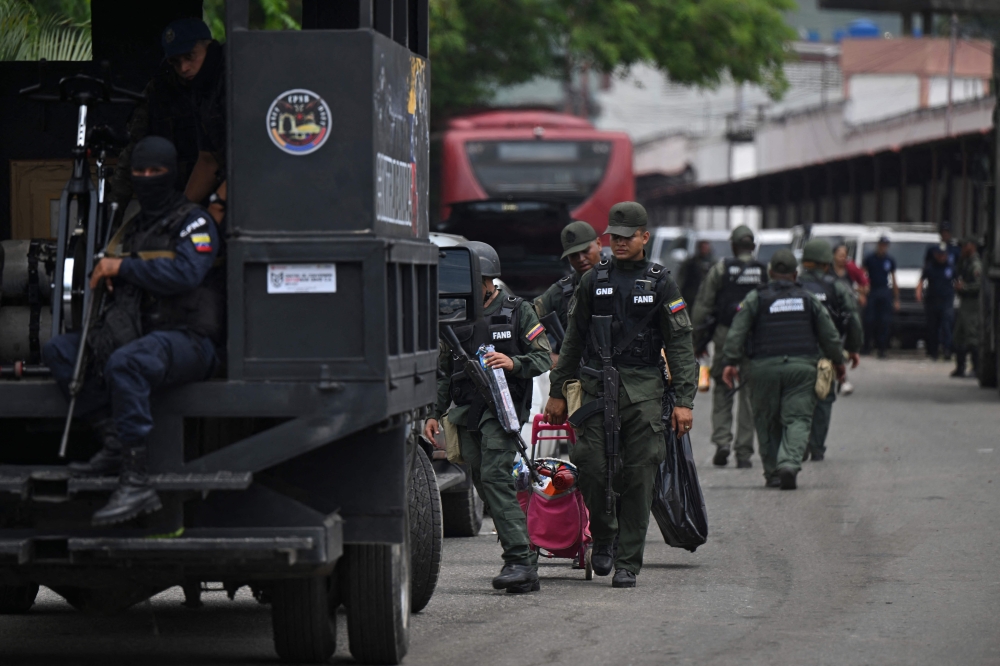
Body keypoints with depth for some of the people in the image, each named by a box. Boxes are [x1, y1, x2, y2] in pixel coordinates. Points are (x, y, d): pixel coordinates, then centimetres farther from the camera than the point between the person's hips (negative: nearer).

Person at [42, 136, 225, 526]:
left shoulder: (193, 222, -2)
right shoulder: (132, 229, 21)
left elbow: (186, 272, -20)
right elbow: (109, 288, 24)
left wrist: (123, 267, -14)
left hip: (188, 342, -8)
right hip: (141, 337, 8)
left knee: (125, 362, -38)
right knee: (59, 352, -5)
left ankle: (135, 484, -41)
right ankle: (114, 445, -17)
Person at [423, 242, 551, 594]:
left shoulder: (517, 311, 2)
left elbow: (543, 357, 0)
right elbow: (443, 370, 21)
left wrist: (514, 363, -20)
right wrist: (435, 413, 14)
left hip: (503, 406, -6)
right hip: (467, 411, 6)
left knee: (495, 476, -19)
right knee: (483, 483, 4)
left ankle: (520, 561, -22)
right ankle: (523, 555, 13)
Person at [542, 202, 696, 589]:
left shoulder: (661, 284, 5)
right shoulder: (593, 281, 11)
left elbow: (680, 344, 3)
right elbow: (573, 340, 17)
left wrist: (684, 400, -5)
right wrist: (557, 392, 15)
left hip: (644, 390, -1)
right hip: (596, 388, 1)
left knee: (638, 478, -3)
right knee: (592, 469, -8)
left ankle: (627, 563, 3)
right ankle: (603, 538, 18)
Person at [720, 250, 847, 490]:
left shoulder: (755, 298, 7)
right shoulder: (809, 299, 11)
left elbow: (737, 333, -1)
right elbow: (830, 335, 16)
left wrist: (731, 362, 0)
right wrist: (837, 361, 28)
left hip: (765, 368, 0)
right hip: (801, 367, 0)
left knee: (767, 421, 10)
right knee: (798, 418, -4)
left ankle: (772, 473, 11)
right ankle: (790, 463, -26)